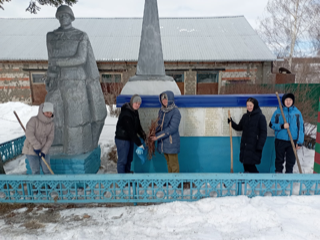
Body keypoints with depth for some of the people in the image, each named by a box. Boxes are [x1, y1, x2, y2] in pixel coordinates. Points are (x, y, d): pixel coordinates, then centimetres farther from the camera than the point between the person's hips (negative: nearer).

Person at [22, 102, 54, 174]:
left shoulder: (51, 123, -6)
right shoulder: (34, 120, -19)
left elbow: (50, 139, -8)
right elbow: (29, 134, -27)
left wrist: (44, 151, -19)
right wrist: (36, 147, -28)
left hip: (43, 150, 4)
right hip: (31, 149, -3)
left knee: (47, 170, 2)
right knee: (36, 172, -2)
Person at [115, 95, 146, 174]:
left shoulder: (134, 112, 5)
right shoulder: (126, 114, -25)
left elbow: (138, 126, 12)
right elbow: (130, 131, -28)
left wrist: (144, 137, 1)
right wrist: (139, 144, -28)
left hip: (130, 138, 10)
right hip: (122, 139, -9)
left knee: (129, 159, 20)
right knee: (122, 160, -1)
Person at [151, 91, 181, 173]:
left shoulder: (175, 112, -15)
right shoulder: (161, 110, 6)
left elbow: (172, 128, -21)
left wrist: (157, 136, -19)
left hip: (172, 142, -7)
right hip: (163, 142, 7)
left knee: (173, 164, 4)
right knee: (168, 163, 19)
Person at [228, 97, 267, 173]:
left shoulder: (260, 117, -6)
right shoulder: (245, 116, 11)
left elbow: (263, 133, -8)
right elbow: (239, 127, 19)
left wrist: (259, 146, -15)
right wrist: (231, 122, 3)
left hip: (254, 146, -5)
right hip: (244, 145, 6)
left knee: (249, 164, -7)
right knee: (246, 165, 8)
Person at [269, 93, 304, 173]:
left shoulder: (297, 112, 1)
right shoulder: (278, 112, -1)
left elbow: (301, 128, 1)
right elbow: (271, 124, 2)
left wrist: (300, 142, -4)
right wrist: (281, 126, -15)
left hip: (292, 141, 1)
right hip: (280, 140, -1)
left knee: (291, 161, 8)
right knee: (279, 160, 8)